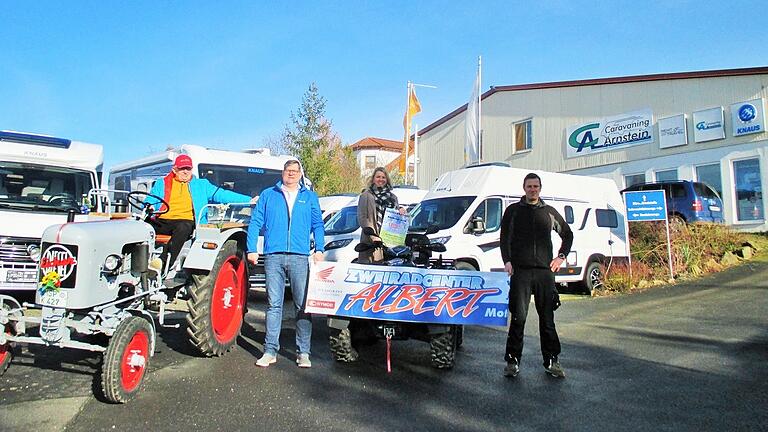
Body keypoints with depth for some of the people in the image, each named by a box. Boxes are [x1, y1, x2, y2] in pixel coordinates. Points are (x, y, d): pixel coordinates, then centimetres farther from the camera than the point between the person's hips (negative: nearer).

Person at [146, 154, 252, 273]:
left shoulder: (201, 185, 25)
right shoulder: (162, 184, 27)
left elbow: (222, 195, 18)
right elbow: (149, 201, 20)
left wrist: (249, 200, 9)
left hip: (186, 222, -2)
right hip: (161, 221, 2)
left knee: (183, 227, -38)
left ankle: (164, 263, -49)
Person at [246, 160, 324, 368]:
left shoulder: (309, 197, 16)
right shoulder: (268, 195, 15)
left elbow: (318, 225, 13)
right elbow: (255, 223, 11)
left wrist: (319, 249, -1)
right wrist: (251, 249, 1)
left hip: (300, 257, 0)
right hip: (273, 257, 0)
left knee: (303, 305, -2)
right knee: (274, 304, 1)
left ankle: (303, 352, 4)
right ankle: (270, 351, 7)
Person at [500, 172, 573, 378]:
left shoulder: (549, 212, 14)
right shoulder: (513, 210, 10)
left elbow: (567, 234, 25)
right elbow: (504, 238, 5)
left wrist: (561, 256, 13)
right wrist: (507, 261, -9)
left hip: (545, 271, 2)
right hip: (520, 271, -2)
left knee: (547, 318, 6)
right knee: (518, 317, -4)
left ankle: (551, 361, 14)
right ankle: (512, 360, 4)